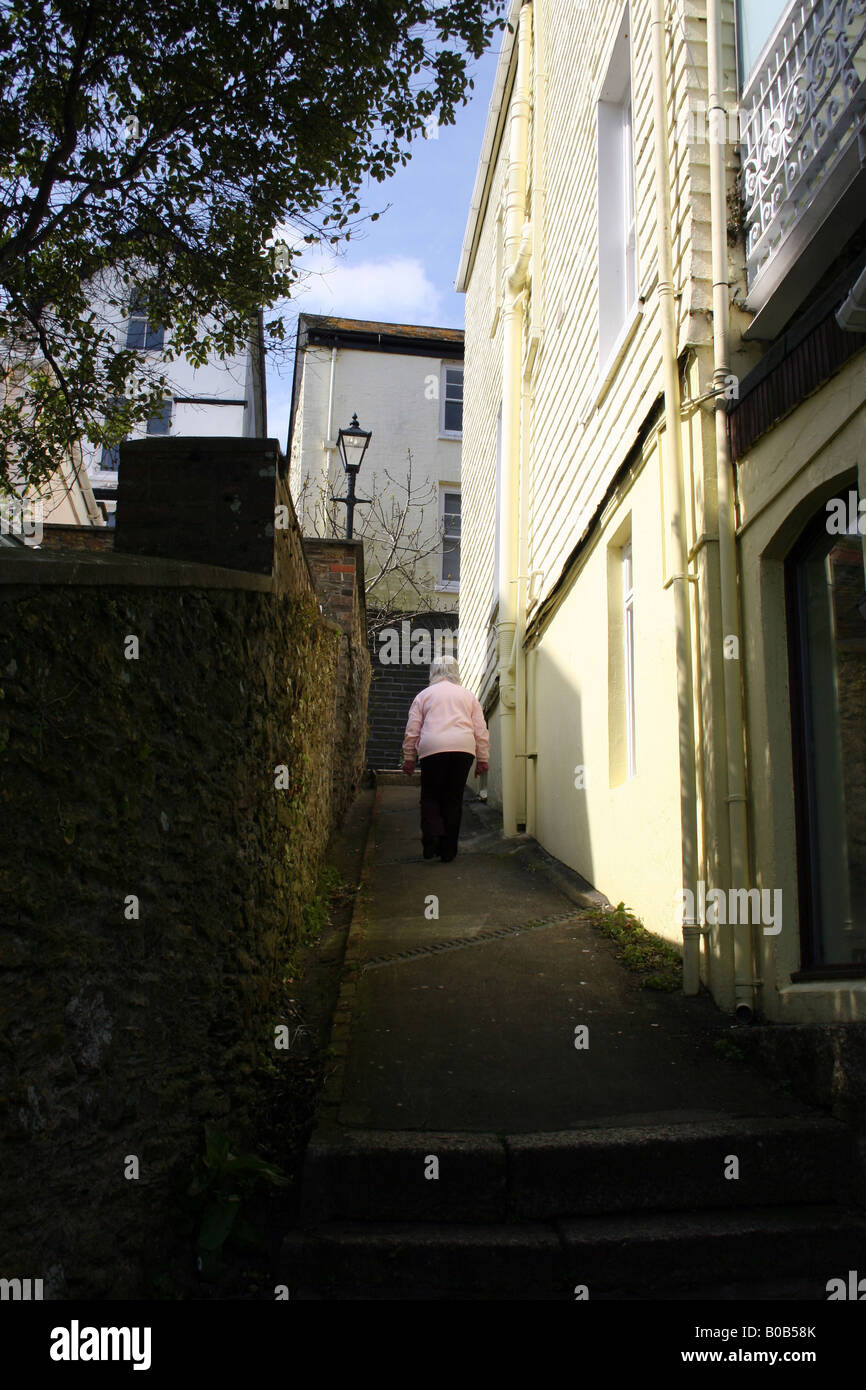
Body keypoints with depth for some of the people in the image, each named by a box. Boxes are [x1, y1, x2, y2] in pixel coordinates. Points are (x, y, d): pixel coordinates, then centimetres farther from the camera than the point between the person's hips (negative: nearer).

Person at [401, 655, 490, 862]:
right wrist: (483, 758, 16)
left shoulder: (424, 695, 14)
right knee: (454, 799, 8)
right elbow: (481, 730, 14)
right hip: (463, 749, 2)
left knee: (430, 796, 10)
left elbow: (412, 730, 10)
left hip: (433, 749, -1)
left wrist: (409, 758, 15)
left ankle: (432, 834, -15)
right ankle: (448, 850, 9)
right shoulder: (468, 694, 18)